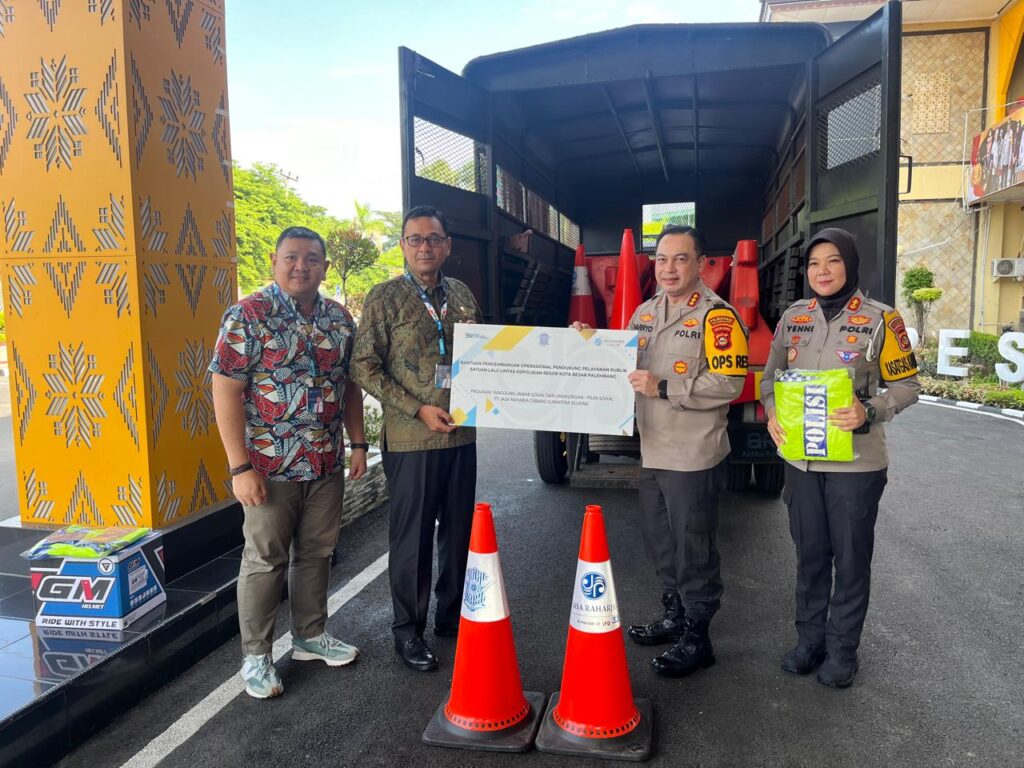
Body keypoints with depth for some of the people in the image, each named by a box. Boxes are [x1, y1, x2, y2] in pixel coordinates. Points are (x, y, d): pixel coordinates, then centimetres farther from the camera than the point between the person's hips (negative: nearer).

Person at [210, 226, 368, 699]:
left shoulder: (339, 318, 6)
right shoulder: (248, 315, -10)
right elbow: (226, 392, -14)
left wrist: (358, 443, 9)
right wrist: (240, 467, -17)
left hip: (327, 465, 5)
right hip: (270, 465, -5)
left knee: (317, 553, 16)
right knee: (265, 562, 6)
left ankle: (310, 636, 34)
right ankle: (256, 656, 22)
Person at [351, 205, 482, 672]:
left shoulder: (462, 295, 10)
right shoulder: (385, 298, -4)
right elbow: (364, 367, -9)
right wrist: (418, 409, -14)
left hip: (462, 434, 5)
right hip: (410, 439, -5)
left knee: (460, 530, 13)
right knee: (412, 536, 4)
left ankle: (451, 616, 31)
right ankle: (408, 630, 20)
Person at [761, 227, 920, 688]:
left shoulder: (880, 319, -6)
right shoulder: (793, 318, 5)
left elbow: (906, 386, -3)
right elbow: (770, 376, 12)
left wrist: (869, 413, -21)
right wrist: (773, 412, -7)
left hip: (855, 461, -3)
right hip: (801, 458, 4)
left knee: (851, 557, 8)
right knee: (810, 553, 15)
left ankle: (842, 649, 25)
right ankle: (809, 638, 32)